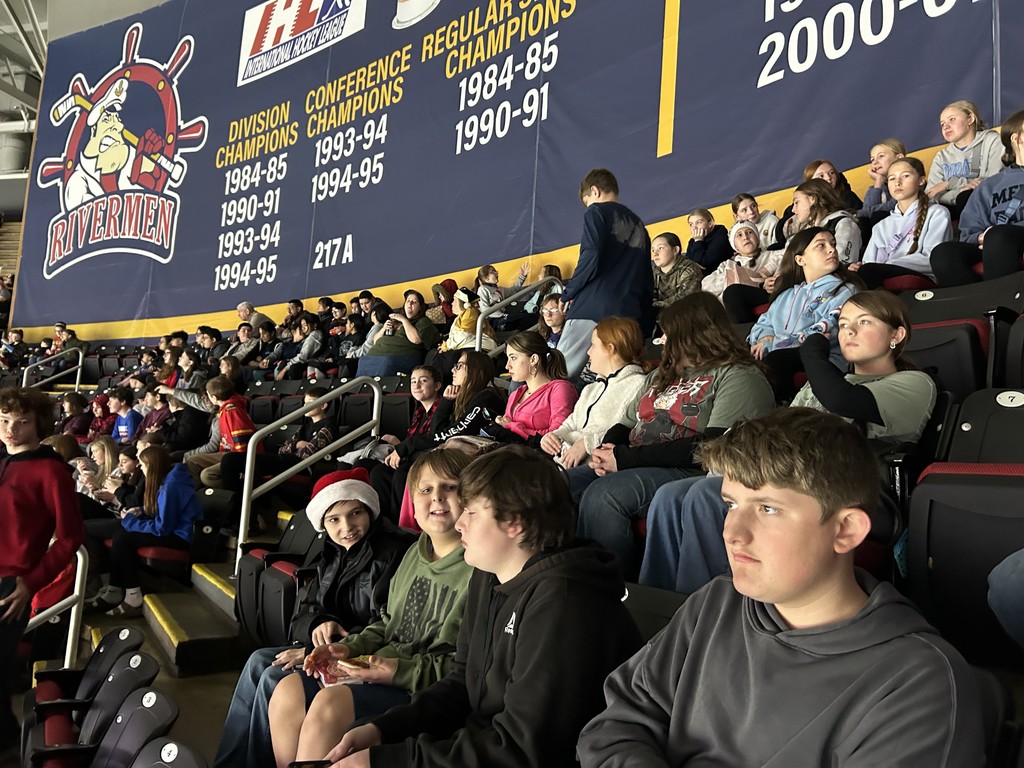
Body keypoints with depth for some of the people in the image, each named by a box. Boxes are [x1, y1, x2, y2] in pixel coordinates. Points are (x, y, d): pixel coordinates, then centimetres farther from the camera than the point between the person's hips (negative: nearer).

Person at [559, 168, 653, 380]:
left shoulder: (597, 212, 5)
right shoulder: (638, 224, 25)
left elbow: (590, 257, -12)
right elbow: (647, 280, 21)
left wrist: (568, 294, 0)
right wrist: (645, 324, 21)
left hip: (592, 308, -7)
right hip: (629, 313, 7)